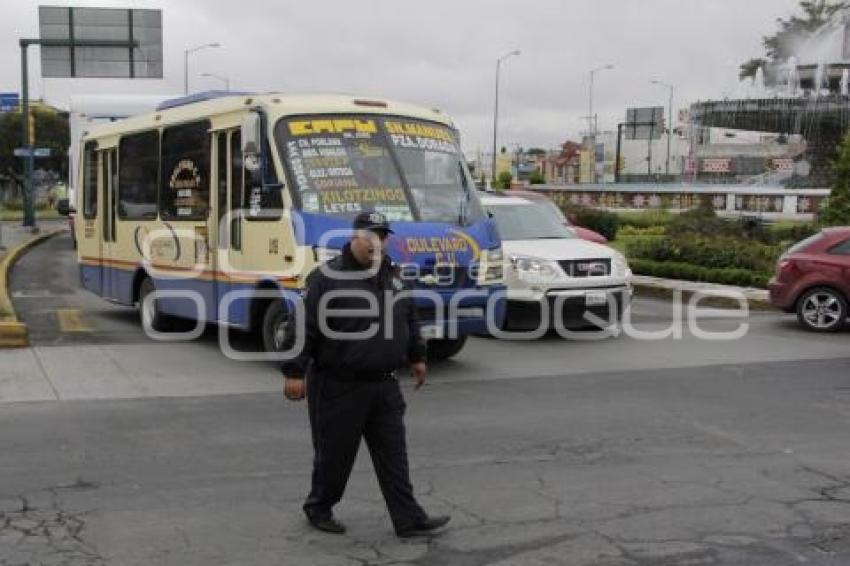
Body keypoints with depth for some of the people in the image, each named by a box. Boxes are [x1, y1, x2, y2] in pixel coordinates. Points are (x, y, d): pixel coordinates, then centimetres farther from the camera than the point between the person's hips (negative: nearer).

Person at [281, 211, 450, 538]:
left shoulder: (393, 277, 10)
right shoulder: (327, 277, -13)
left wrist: (416, 357, 27)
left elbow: (409, 320, 23)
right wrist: (294, 372, -15)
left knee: (393, 455, 7)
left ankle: (408, 520, 12)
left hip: (384, 386, 6)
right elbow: (304, 328, -14)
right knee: (335, 453, 8)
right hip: (338, 387, -6)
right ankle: (319, 508, 30)